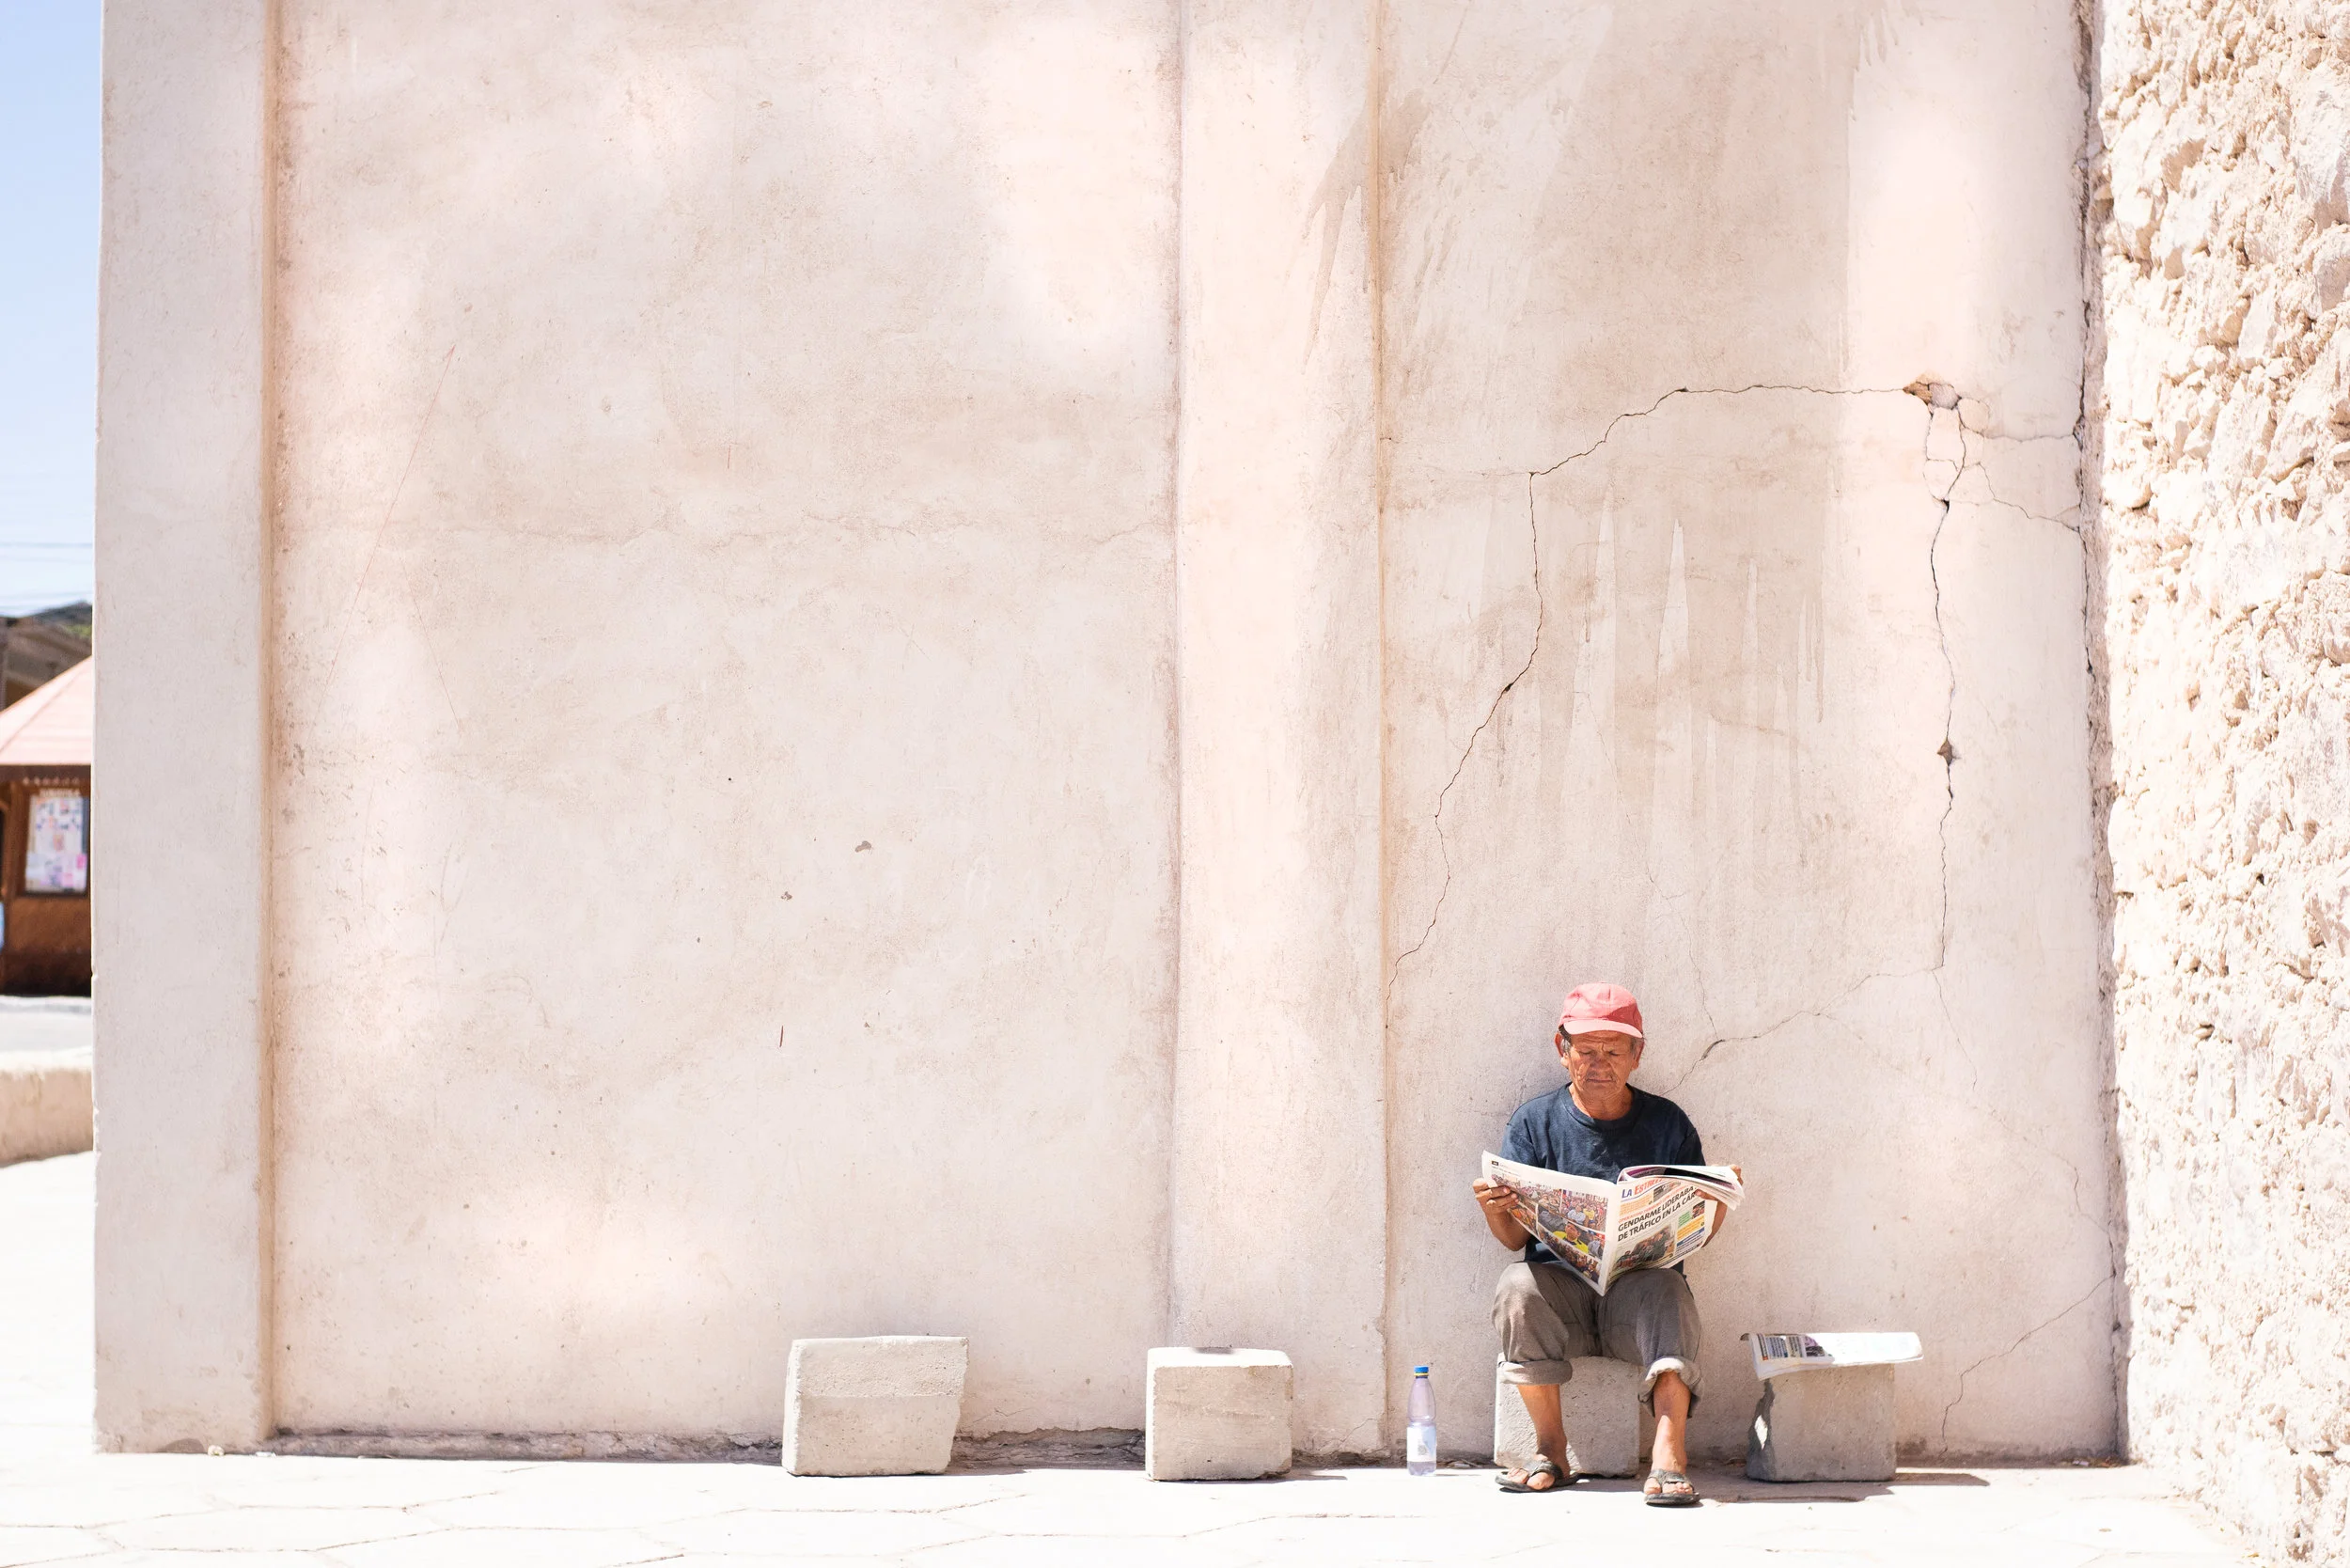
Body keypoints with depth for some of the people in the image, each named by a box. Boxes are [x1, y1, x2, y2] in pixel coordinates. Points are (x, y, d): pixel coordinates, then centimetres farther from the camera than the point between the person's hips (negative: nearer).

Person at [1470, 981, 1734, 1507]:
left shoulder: (1666, 1123, 8)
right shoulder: (1535, 1121, 7)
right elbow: (1515, 1238, 4)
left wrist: (1719, 1200, -13)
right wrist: (1494, 1210, -18)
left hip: (1639, 1286, 0)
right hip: (1561, 1286, 0)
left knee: (1666, 1288, -32)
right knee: (1517, 1285, -30)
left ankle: (1669, 1451, -40)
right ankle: (1550, 1446, -18)